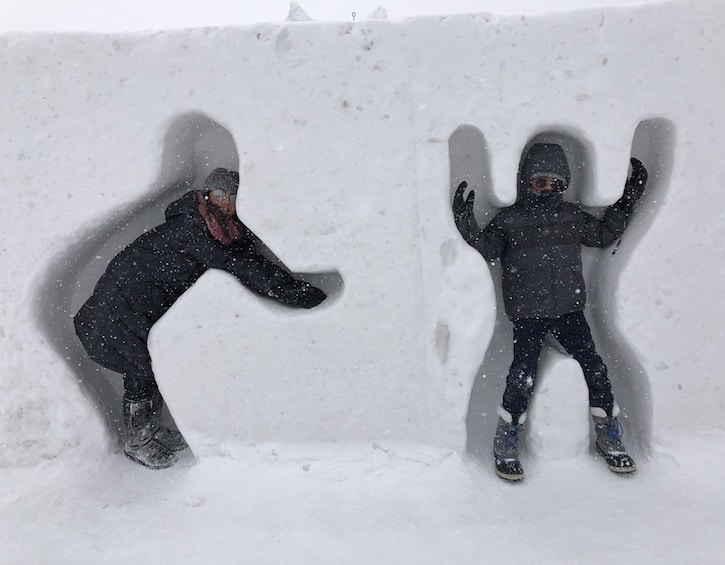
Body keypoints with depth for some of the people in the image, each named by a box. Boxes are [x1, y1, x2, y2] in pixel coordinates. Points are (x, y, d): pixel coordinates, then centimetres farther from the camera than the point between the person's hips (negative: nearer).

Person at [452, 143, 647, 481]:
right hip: (527, 314, -3)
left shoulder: (572, 216, 10)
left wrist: (627, 201, 16)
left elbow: (604, 235, 21)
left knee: (594, 368, -1)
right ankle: (505, 444, 7)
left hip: (570, 310, 4)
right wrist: (466, 223, -21)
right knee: (523, 376, -11)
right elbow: (487, 249, -7)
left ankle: (609, 437, 20)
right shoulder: (509, 219, 0)